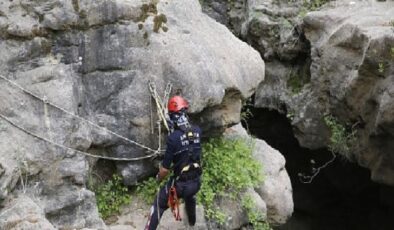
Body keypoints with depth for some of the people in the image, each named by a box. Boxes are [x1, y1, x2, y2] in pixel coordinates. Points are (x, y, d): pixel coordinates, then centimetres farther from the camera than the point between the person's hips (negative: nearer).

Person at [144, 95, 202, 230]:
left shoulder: (173, 138, -23)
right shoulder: (197, 131, -7)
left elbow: (165, 168, -16)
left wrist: (159, 177, 5)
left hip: (180, 184, -6)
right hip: (196, 182, 6)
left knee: (159, 205, 16)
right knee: (190, 196, 40)